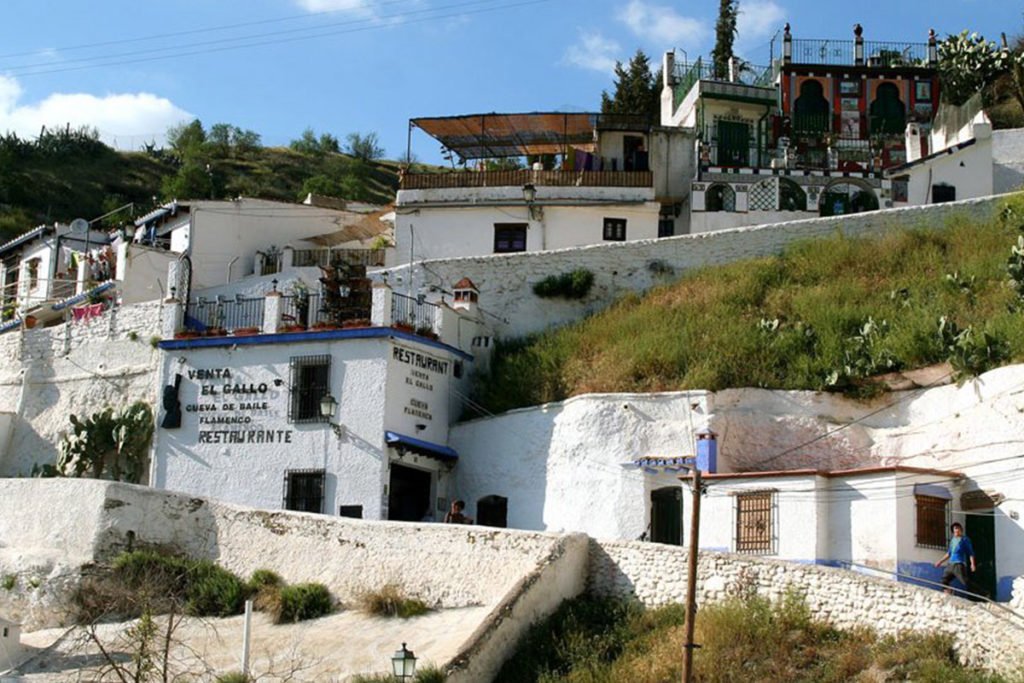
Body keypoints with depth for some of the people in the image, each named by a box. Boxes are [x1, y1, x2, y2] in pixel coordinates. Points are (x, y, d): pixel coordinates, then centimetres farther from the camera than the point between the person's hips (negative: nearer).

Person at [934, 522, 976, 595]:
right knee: (944, 581, 4)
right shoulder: (952, 540, 19)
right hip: (950, 564, 8)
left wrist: (972, 564, -16)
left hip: (960, 564, -8)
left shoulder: (965, 540, 0)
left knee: (965, 582, -17)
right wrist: (940, 561, 29)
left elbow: (971, 553, -3)